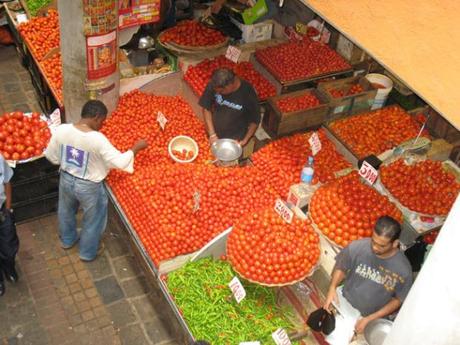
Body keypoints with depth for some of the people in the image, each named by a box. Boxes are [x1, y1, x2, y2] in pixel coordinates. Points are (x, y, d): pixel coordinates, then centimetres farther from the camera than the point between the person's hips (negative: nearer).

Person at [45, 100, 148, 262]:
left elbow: (51, 156, -4)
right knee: (92, 220, 23)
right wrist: (135, 148, -11)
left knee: (66, 212, 33)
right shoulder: (98, 139, -31)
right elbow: (120, 162, -25)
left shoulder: (61, 130, -18)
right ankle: (88, 253, 43)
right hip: (88, 186, -5)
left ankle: (67, 240, 59)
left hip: (66, 179, 5)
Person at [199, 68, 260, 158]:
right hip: (215, 137, 3)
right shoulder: (213, 85, -22)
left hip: (235, 140, -2)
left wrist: (245, 141, -15)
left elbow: (255, 120, -13)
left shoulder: (248, 93, -28)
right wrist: (212, 134, -10)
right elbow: (206, 108, -7)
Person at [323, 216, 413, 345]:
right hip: (344, 301, 1)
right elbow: (340, 268, -2)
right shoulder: (357, 247, -22)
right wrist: (332, 288, -20)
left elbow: (398, 300, -10)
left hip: (372, 316, -1)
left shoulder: (403, 269, -25)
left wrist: (370, 319, -15)